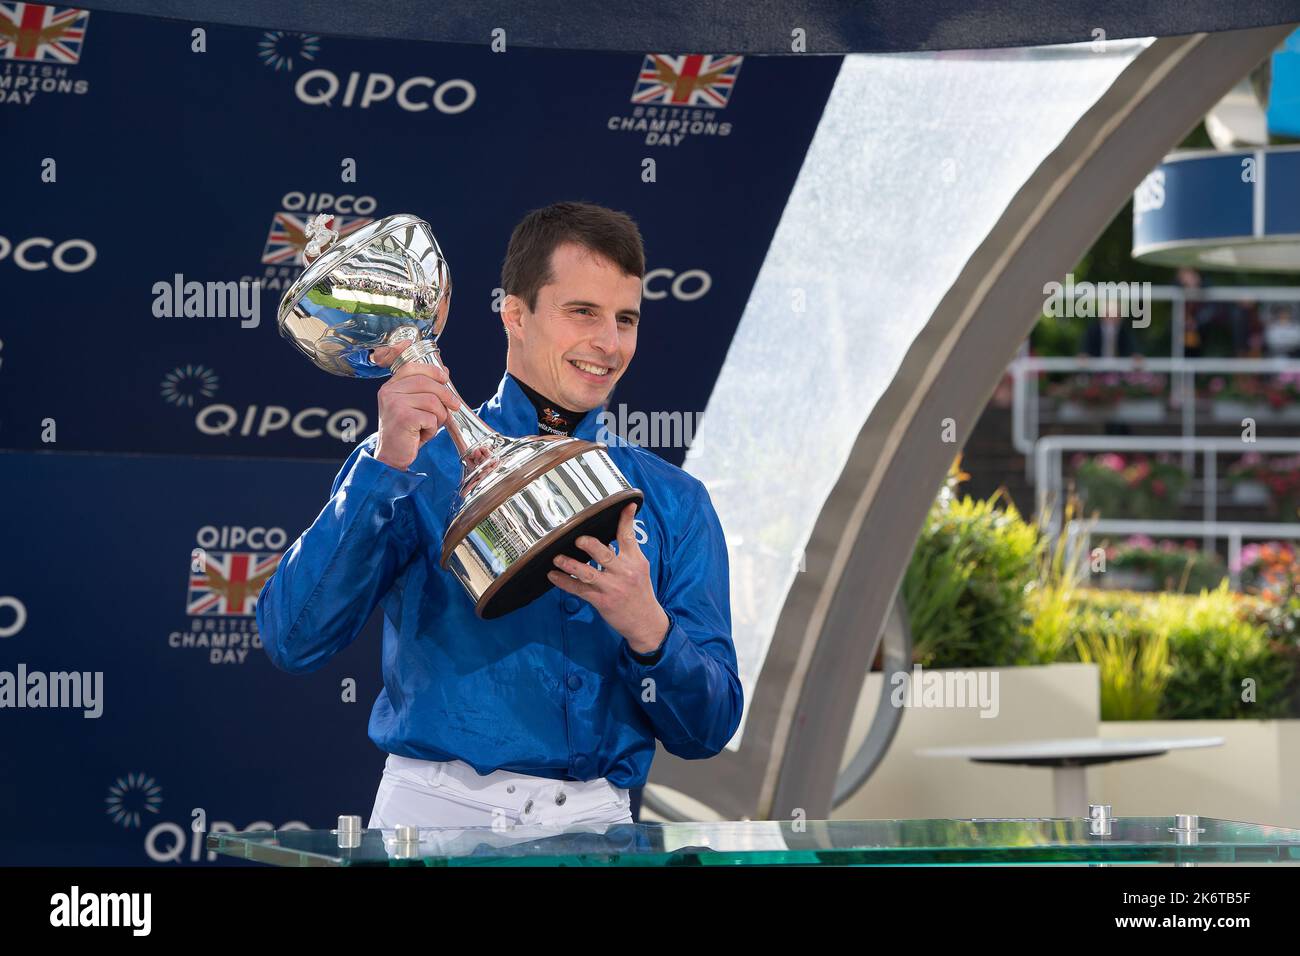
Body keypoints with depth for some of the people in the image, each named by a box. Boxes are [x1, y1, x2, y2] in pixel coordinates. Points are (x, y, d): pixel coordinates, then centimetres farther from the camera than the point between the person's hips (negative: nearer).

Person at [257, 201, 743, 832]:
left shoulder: (673, 502, 16)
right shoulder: (422, 464, 9)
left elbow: (708, 731, 11)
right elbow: (291, 642, -5)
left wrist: (647, 628, -9)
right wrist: (385, 467, -11)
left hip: (594, 826, 2)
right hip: (436, 808, -2)